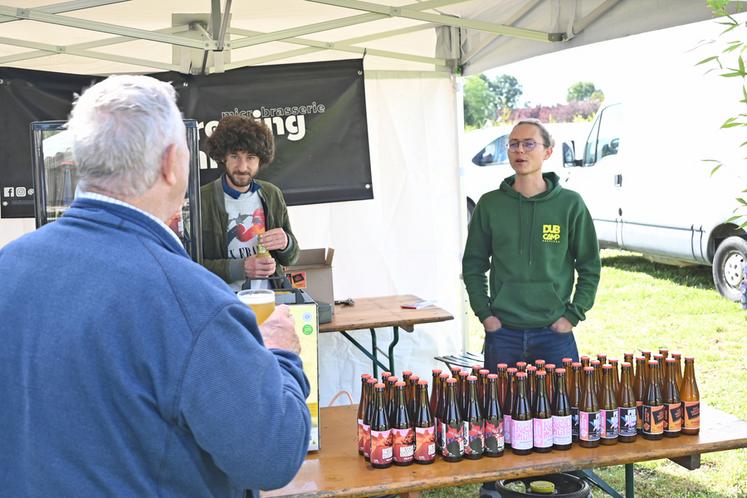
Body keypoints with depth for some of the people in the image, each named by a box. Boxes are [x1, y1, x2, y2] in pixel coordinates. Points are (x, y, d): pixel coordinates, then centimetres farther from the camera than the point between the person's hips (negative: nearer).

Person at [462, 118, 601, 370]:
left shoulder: (570, 204, -1)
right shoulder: (490, 205, 2)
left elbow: (590, 266, 5)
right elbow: (473, 265, 9)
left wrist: (574, 315, -3)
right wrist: (484, 313, 0)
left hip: (554, 333, -1)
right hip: (502, 334, 1)